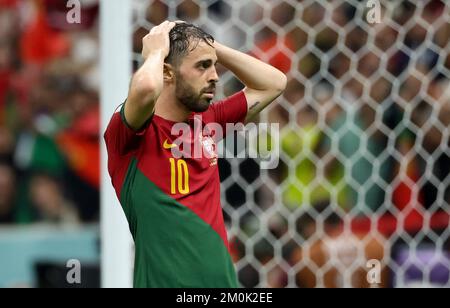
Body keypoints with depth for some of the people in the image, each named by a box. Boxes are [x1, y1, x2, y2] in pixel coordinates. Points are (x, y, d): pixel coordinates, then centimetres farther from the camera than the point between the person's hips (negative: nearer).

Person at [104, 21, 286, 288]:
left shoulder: (206, 122, 9)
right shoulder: (130, 131, -10)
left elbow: (274, 83, 17)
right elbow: (146, 88, -32)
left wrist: (212, 46, 7)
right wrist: (156, 52, -11)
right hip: (166, 281, -6)